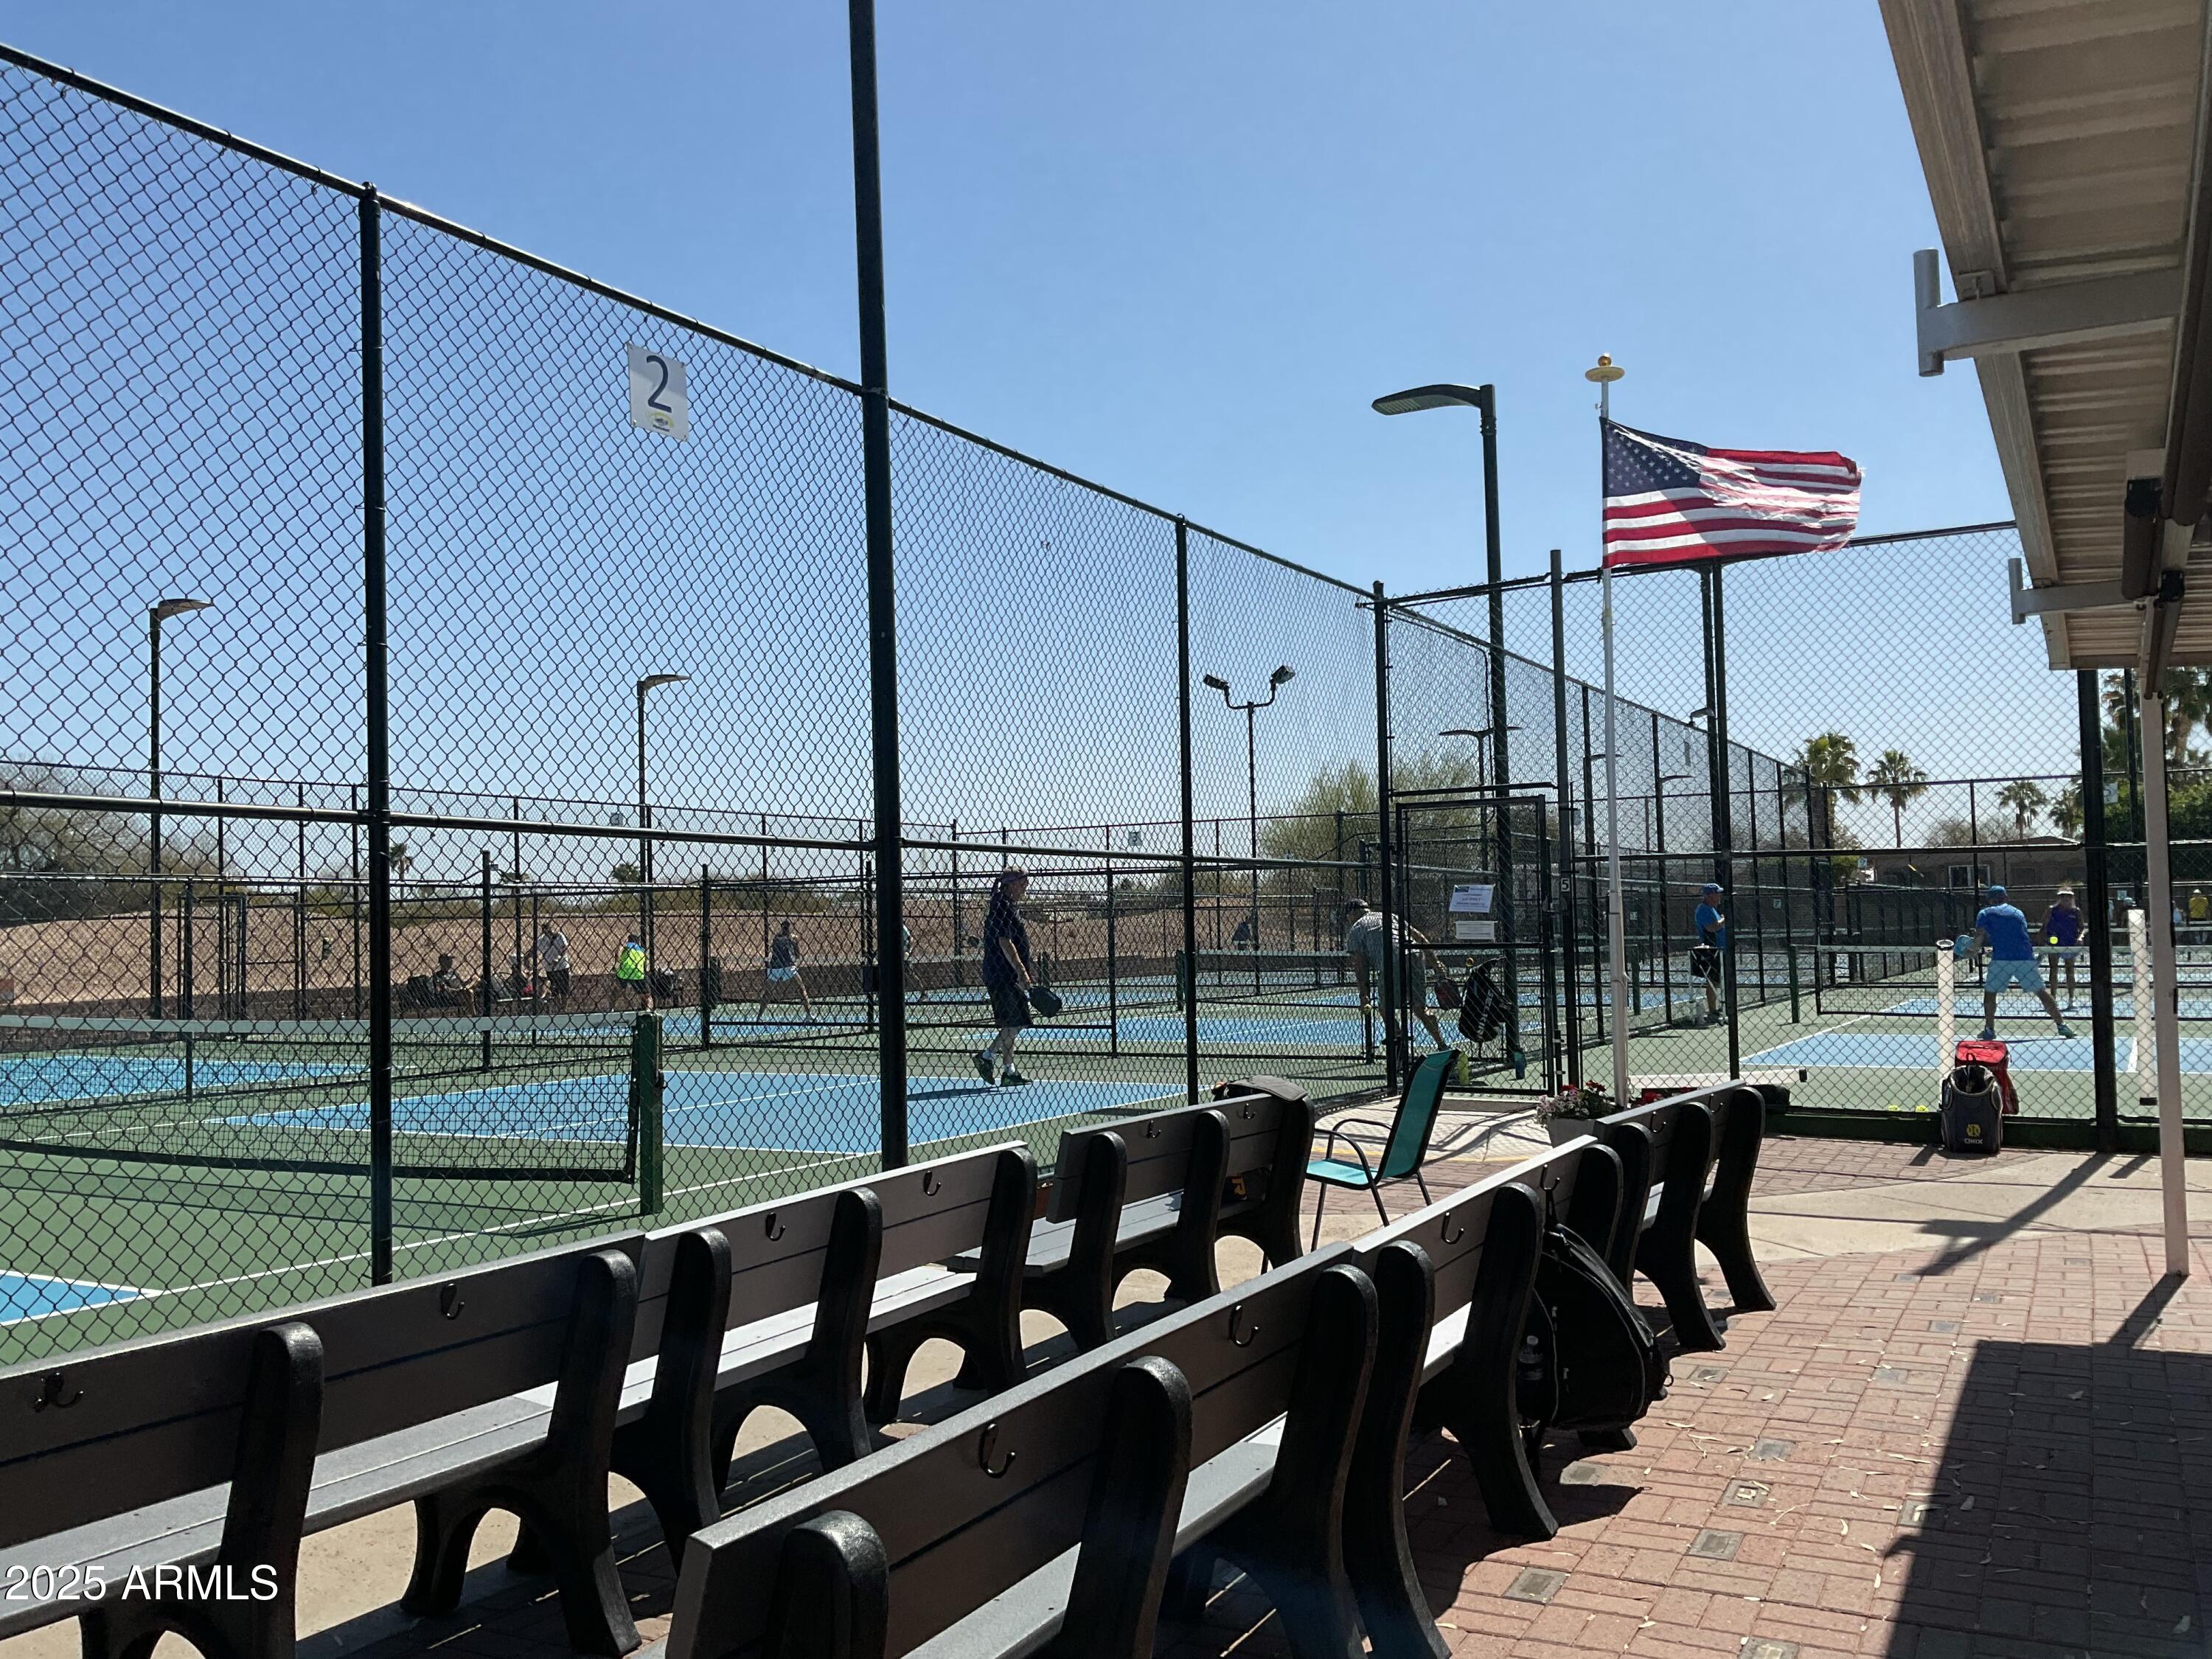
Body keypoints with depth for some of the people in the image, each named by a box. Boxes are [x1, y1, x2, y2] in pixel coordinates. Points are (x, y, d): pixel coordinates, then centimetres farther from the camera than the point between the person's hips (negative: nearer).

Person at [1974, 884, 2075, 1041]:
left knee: (1990, 992, 10)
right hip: (2026, 957, 3)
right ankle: (2061, 1025, 6)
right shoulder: (2017, 912, 23)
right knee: (2041, 991, 8)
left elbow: (1979, 937, -2)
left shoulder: (1986, 913, 9)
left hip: (2002, 959, -3)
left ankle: (1989, 1029, 6)